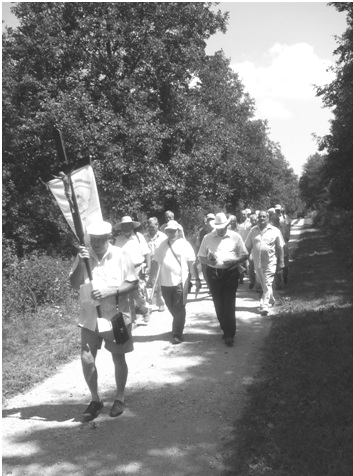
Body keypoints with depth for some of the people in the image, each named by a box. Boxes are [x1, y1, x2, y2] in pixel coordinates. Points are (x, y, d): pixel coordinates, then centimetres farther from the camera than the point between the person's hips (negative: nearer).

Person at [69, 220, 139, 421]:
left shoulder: (120, 256, -9)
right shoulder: (83, 255, -2)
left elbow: (133, 283, -8)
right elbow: (74, 284, -6)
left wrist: (110, 292, -21)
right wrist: (81, 264, -21)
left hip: (116, 316, -2)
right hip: (90, 317, 2)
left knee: (118, 358, 10)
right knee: (87, 359, 0)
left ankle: (120, 398, 30)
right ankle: (96, 399, 21)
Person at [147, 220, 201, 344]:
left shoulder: (184, 244, -1)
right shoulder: (162, 245, 10)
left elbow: (192, 263, -3)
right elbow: (156, 262, 12)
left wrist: (197, 279, -7)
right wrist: (151, 278, 7)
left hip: (180, 282, -4)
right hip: (165, 282, 4)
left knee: (179, 309, 0)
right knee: (172, 309, 14)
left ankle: (177, 334, 9)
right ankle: (177, 328, 34)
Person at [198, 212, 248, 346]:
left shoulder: (235, 237, 1)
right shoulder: (208, 238, 4)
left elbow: (245, 255, 5)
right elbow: (201, 256, 10)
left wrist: (234, 261, -14)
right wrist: (208, 260, -13)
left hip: (230, 273, -2)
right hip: (213, 274, 2)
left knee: (229, 305, -6)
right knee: (218, 305, 9)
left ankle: (229, 335, 0)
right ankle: (225, 330, 27)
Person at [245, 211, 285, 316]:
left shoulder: (275, 231, 0)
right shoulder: (253, 231, 6)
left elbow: (280, 247, 2)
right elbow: (248, 247, 9)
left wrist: (281, 262, 0)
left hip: (270, 262, -4)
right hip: (257, 262, 4)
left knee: (267, 284, -8)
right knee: (263, 284, 16)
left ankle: (264, 306, -9)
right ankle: (271, 300, 37)